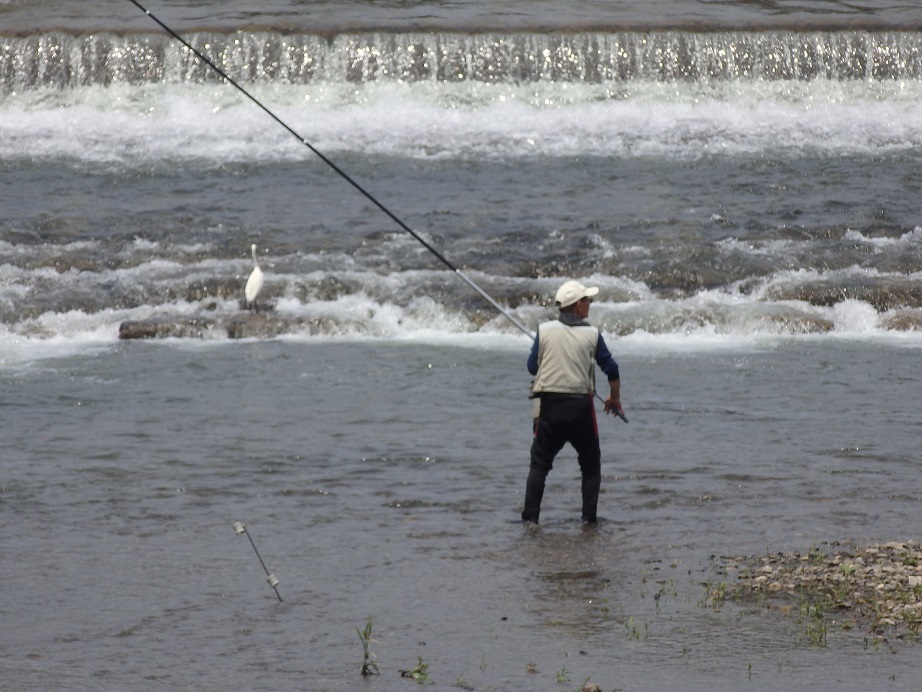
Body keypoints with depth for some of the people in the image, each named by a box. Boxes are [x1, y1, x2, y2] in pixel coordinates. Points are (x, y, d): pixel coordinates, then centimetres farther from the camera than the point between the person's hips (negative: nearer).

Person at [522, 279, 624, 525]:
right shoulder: (592, 334, -2)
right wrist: (614, 399, 16)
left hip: (549, 405, 1)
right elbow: (611, 369, 1)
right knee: (591, 465, 14)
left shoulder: (545, 331, 0)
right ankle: (589, 517, 9)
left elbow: (532, 367, 5)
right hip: (580, 406, -1)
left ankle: (530, 517, -2)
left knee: (539, 464, 7)